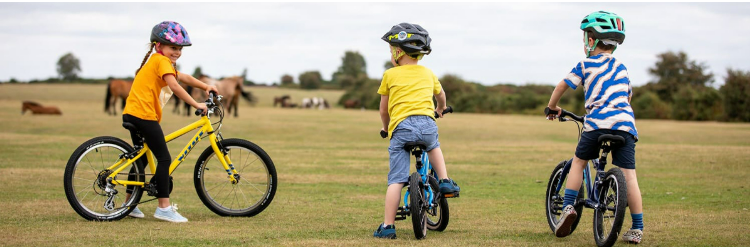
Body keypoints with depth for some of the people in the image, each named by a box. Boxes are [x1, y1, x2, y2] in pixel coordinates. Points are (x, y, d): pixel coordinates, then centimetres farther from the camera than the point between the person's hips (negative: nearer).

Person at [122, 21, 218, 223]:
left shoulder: (157, 61, 24)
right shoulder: (162, 61, -8)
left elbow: (183, 77, 29)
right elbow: (174, 86, -21)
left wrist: (206, 87, 22)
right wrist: (196, 105, -20)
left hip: (132, 115, 11)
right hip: (144, 115, -11)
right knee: (164, 159, -9)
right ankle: (164, 208, -10)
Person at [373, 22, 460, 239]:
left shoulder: (390, 75, 13)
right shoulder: (428, 74, 22)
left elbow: (383, 109, 21)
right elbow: (441, 95, 42)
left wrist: (386, 127, 41)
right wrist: (440, 110, 64)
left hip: (401, 126, -3)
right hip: (427, 123, 3)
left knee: (396, 180, -3)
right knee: (434, 146, 39)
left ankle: (388, 226, -5)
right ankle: (445, 181, 21)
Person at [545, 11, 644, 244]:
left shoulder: (585, 65, 11)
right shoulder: (621, 68, 24)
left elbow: (562, 86, 12)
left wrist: (552, 107, 29)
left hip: (598, 122, -2)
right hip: (625, 124, 3)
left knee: (579, 161, 20)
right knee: (628, 174, 2)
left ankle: (568, 207, 6)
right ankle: (637, 229, 0)